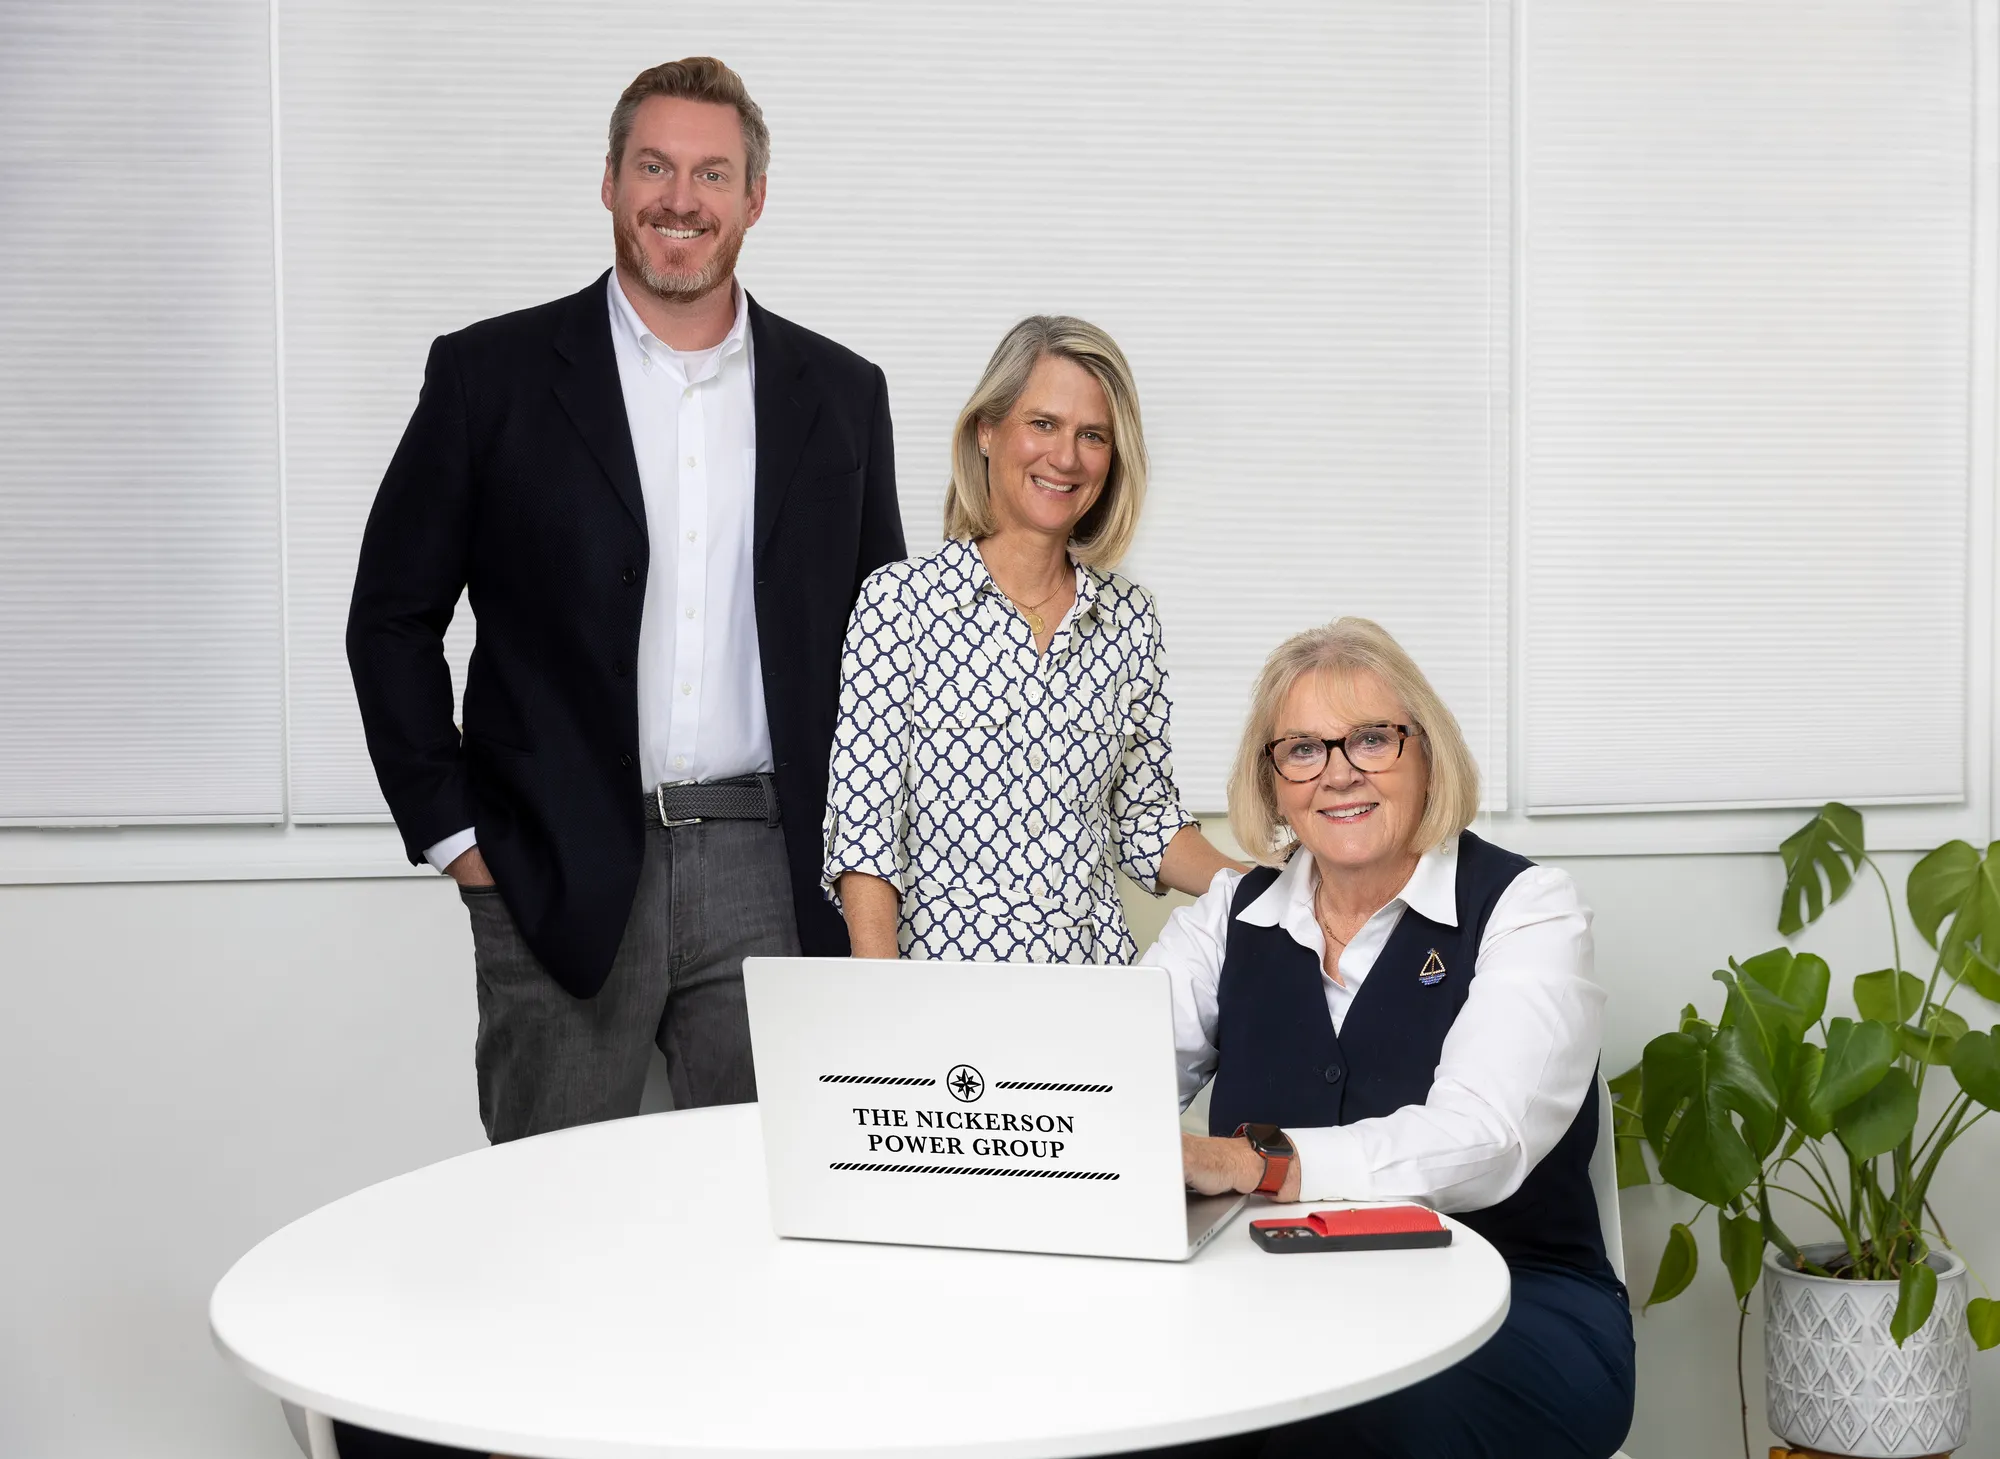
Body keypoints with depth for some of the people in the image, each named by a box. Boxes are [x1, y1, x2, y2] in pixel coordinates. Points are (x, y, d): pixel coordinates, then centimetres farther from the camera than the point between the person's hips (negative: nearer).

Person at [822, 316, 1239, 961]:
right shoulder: (901, 600, -5)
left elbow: (1144, 819, 14)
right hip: (940, 961, -4)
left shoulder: (1131, 617, 7)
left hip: (1095, 967, 5)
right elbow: (863, 824, -9)